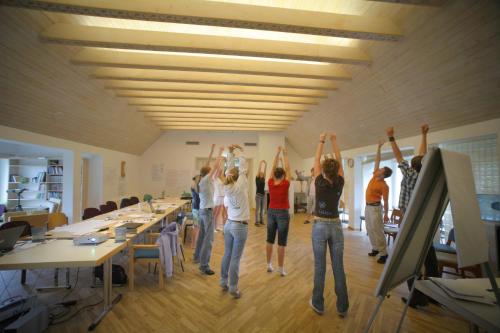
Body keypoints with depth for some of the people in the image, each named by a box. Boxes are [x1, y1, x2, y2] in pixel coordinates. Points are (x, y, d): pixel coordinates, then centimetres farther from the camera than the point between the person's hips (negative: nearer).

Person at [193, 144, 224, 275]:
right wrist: (220, 152, -9)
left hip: (202, 210, 10)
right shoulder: (206, 180, -17)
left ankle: (197, 257, 39)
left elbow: (207, 165, 11)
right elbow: (216, 166, -18)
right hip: (207, 211, -10)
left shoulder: (202, 180, 5)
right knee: (208, 239, -5)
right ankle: (204, 266, -1)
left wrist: (212, 151, 14)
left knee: (202, 235, 23)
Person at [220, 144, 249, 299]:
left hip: (228, 225, 6)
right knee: (235, 258, 3)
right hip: (240, 226, -6)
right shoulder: (240, 186, -16)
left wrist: (231, 153, 9)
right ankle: (233, 288, 15)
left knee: (227, 255, 17)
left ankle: (224, 282, 32)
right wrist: (241, 151, 0)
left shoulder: (226, 188, 0)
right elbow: (243, 168, -11)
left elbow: (229, 169, 7)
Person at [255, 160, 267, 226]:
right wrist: (260, 164, -12)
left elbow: (264, 171, 2)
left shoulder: (263, 179, 8)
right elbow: (259, 171, -11)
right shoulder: (257, 178, -5)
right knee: (257, 209, 0)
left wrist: (265, 164, -3)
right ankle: (257, 221, 6)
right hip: (258, 195, -6)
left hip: (263, 195, 6)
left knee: (262, 209, 12)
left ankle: (261, 220, 23)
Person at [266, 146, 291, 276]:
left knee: (270, 240, 13)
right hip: (283, 214, -4)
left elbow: (273, 167, 2)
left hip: (271, 212, 4)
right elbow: (287, 168, -6)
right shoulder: (285, 185, -15)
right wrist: (285, 154, 2)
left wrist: (277, 153, 7)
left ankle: (269, 265, 25)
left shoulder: (270, 183, -6)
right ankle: (281, 269, 14)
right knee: (281, 242, 4)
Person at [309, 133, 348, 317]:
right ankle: (342, 307, 24)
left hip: (320, 226, -2)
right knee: (338, 267, 11)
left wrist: (321, 141, 8)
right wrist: (334, 141, 11)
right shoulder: (340, 183, -5)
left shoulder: (320, 183, -12)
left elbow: (316, 160, -2)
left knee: (320, 267, 7)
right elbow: (339, 161, 6)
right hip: (336, 226, 3)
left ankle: (318, 304, 22)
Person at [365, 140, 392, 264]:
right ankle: (375, 248, 25)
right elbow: (377, 160, 5)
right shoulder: (375, 176, 2)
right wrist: (379, 147, 4)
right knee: (370, 229, 13)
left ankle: (383, 253, 6)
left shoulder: (384, 186, -16)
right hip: (368, 206, 8)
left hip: (375, 207, -8)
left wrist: (386, 214, -11)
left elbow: (386, 201, -12)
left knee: (378, 231, -4)